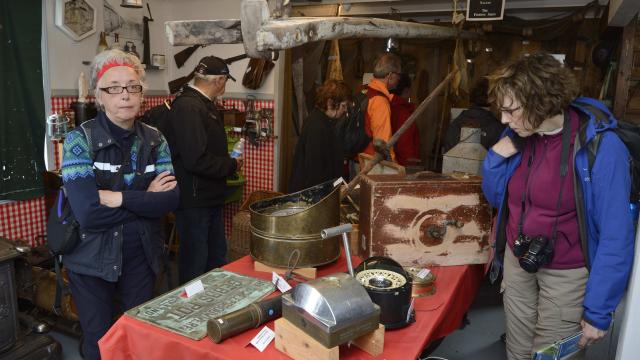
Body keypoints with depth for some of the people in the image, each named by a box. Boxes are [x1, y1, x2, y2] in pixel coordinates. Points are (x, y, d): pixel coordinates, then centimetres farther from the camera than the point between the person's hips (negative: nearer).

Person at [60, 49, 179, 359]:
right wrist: (146, 199, -17)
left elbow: (171, 199, -14)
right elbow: (88, 213, -25)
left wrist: (118, 197, -22)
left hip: (141, 256, 3)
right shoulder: (80, 140, -14)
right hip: (92, 260, -3)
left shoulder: (154, 140, -2)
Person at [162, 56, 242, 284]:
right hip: (194, 201, -10)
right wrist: (232, 165, -15)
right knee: (195, 265, 5)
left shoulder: (205, 105, 12)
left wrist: (229, 161, 4)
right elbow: (196, 160, -29)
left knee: (217, 259, 21)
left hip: (211, 198, 10)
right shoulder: (187, 107, -20)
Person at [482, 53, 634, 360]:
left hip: (567, 274, -5)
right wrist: (496, 158, -10)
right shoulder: (518, 137, -3)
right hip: (517, 262, 5)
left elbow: (616, 237, -18)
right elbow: (496, 199, 8)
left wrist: (598, 310, -15)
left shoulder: (601, 148, -21)